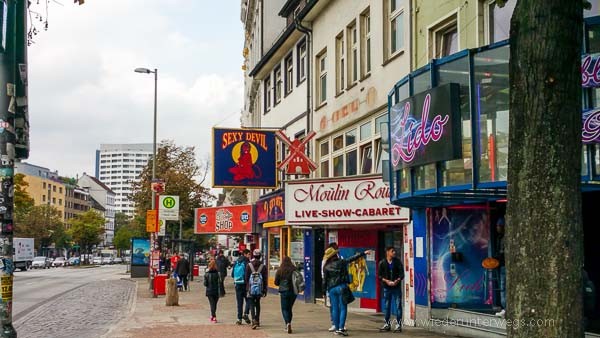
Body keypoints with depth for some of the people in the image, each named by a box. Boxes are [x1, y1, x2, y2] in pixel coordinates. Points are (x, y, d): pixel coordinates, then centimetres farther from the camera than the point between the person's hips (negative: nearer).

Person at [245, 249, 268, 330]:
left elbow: (246, 278, -1)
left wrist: (247, 288, 8)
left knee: (252, 305, -1)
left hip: (251, 288, -2)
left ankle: (254, 321, -18)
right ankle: (257, 320, 24)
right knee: (257, 304, 19)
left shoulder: (249, 265, -4)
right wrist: (265, 290, 7)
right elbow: (265, 279, 0)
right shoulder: (263, 266, -2)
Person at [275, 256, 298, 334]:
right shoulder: (294, 269, -4)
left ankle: (288, 323, -19)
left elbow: (276, 283, 0)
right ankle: (288, 325, 20)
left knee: (284, 309, 4)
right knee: (289, 308, 17)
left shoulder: (280, 271, -7)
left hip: (284, 291, -3)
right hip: (293, 291, 3)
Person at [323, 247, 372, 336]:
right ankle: (341, 328, -12)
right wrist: (363, 253, 9)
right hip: (341, 287, -3)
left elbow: (324, 280, 2)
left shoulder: (326, 267, 2)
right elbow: (353, 258, 2)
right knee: (343, 308, -2)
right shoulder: (341, 262, -2)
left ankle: (337, 328, 13)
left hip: (331, 289, 3)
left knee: (335, 309, 10)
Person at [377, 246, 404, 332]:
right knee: (387, 306, 7)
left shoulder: (397, 261, 3)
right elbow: (379, 275, 0)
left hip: (397, 287, -1)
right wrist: (386, 281, -15)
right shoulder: (382, 263, 2)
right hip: (386, 287, 1)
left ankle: (398, 324, 3)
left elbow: (401, 273, -1)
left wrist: (397, 280, -18)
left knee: (398, 305, -3)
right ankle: (387, 324, 17)